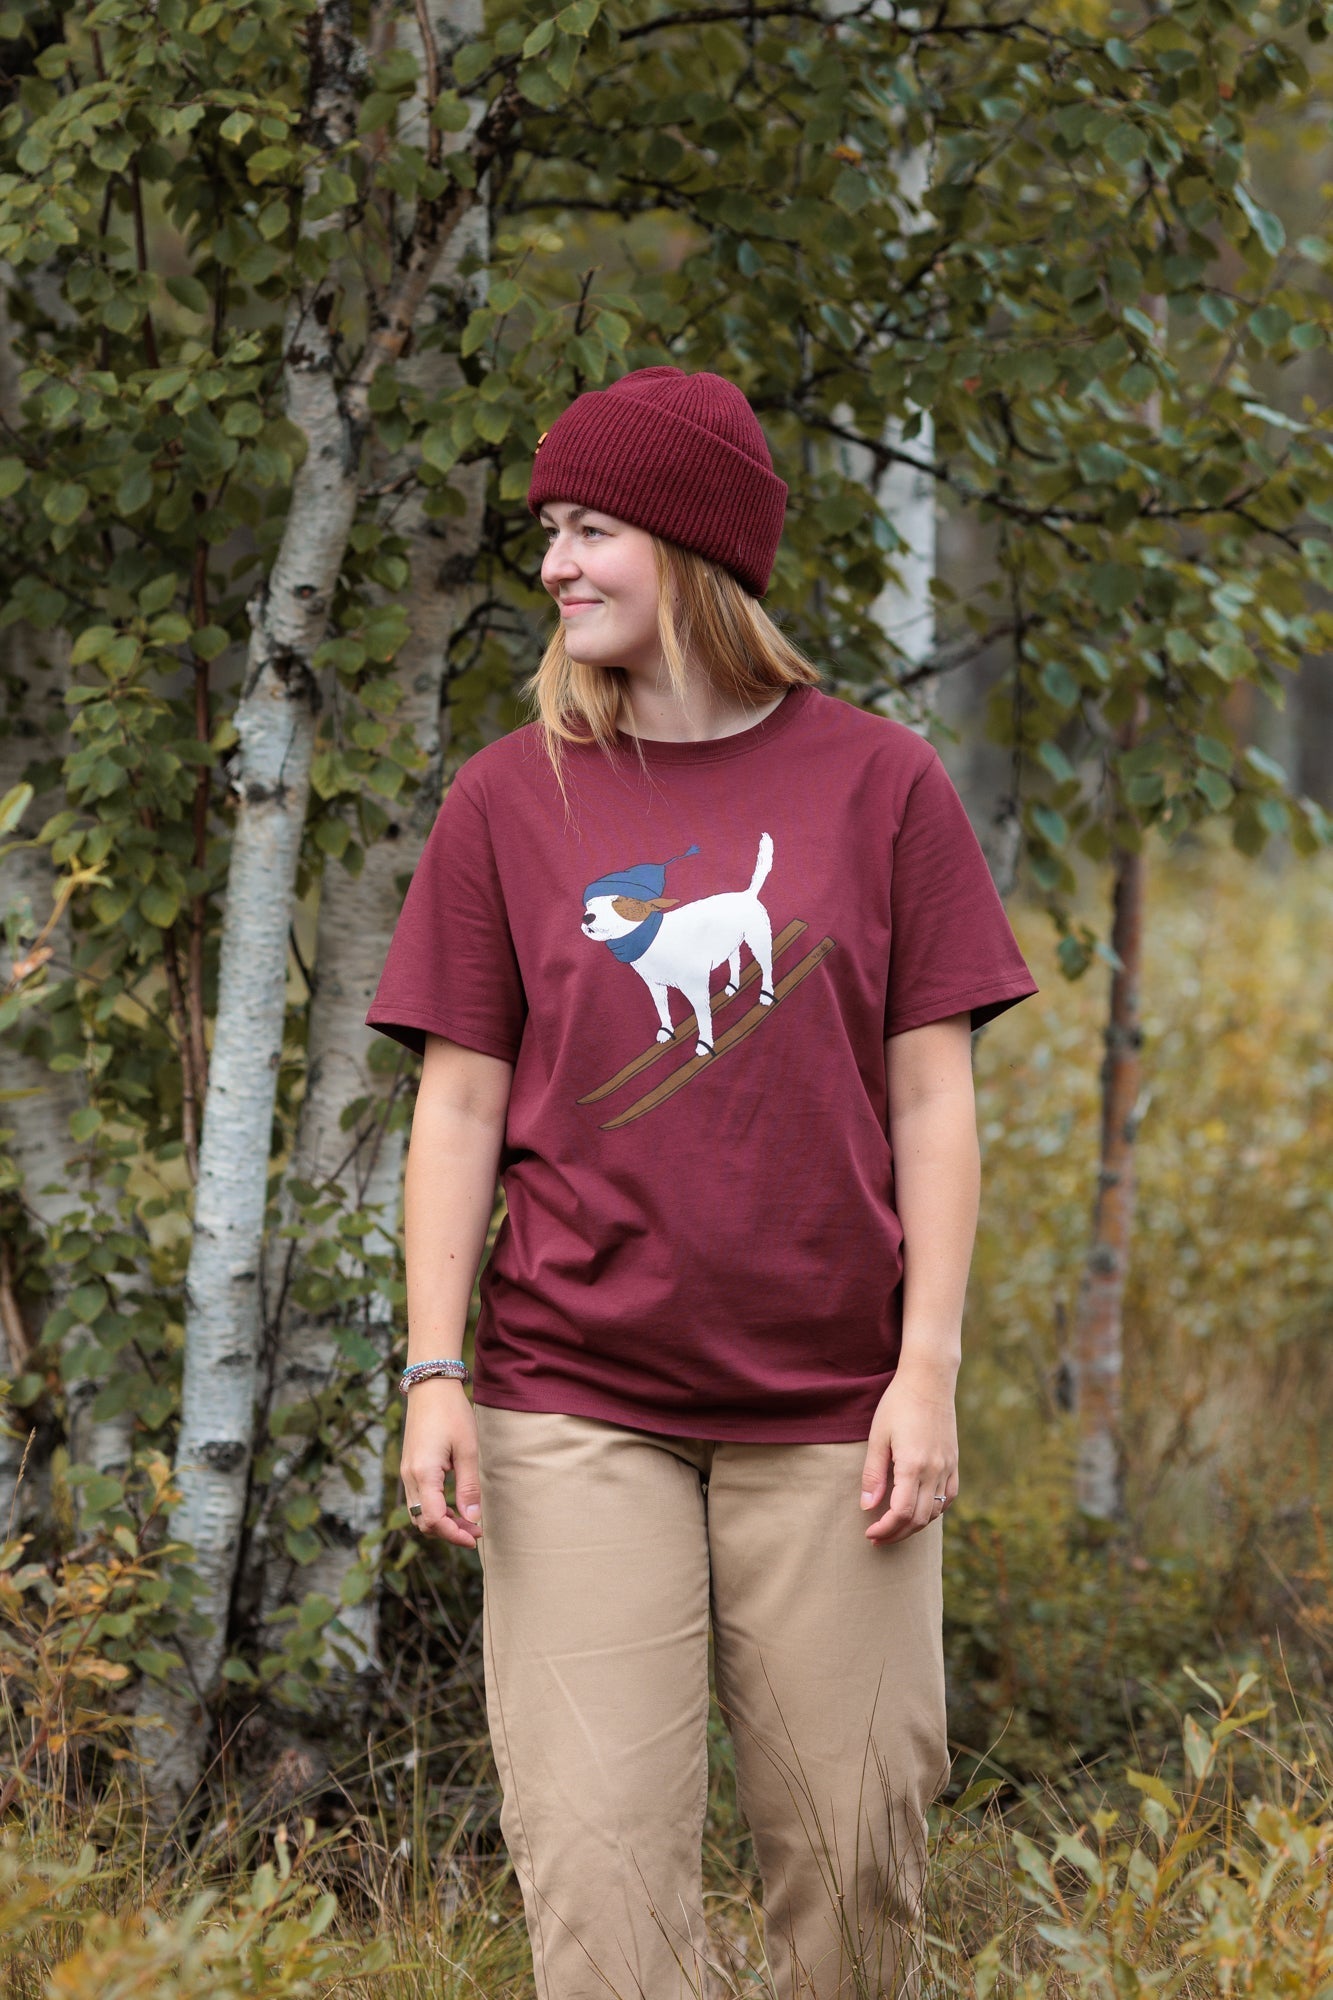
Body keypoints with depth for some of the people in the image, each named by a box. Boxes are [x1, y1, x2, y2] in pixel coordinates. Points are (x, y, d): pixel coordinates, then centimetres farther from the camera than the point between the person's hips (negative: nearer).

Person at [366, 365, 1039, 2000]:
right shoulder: (509, 802, 5)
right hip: (575, 1411, 0)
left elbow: (930, 1096, 3)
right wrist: (434, 1375, -3)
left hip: (828, 1417, 0)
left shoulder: (877, 783, 3)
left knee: (852, 1850, 4)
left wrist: (927, 1370, -4)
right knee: (596, 1851, -7)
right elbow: (459, 1101, 5)